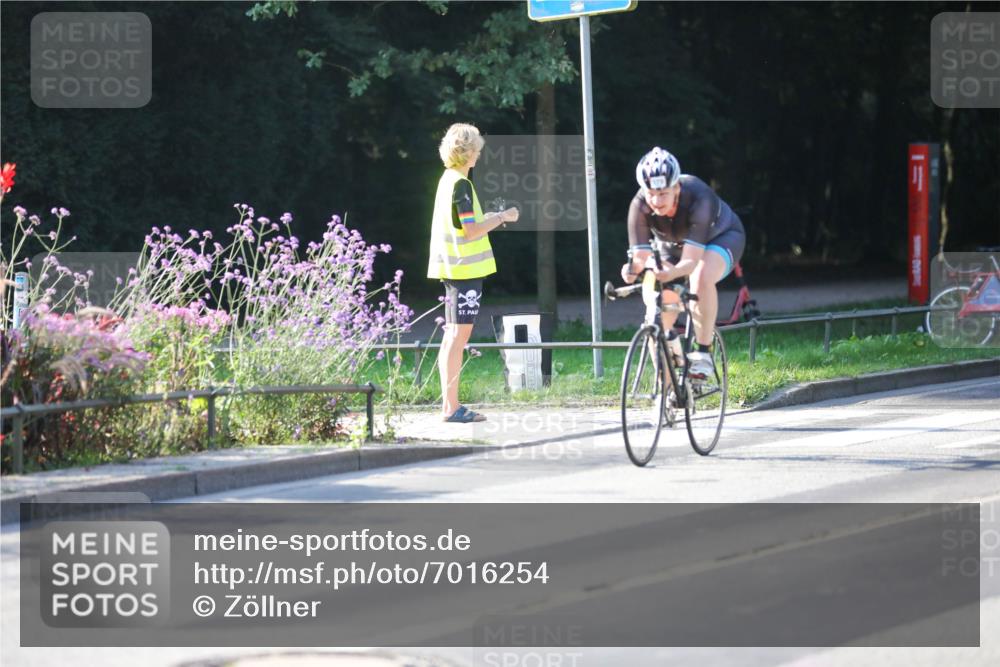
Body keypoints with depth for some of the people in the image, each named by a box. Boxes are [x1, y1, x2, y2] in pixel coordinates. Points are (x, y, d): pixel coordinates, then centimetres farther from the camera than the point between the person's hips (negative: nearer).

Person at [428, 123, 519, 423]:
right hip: (466, 268, -10)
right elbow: (470, 231, -19)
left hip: (452, 269, 10)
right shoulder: (461, 184, -15)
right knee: (459, 335, -8)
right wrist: (501, 217, -8)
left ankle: (449, 404, 15)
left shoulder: (448, 179, 13)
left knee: (453, 335, 12)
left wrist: (491, 218, 20)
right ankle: (452, 406, -8)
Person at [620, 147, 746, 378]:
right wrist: (632, 270, -58)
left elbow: (691, 260, -46)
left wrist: (672, 273, -68)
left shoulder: (698, 198, -41)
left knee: (702, 277, -38)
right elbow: (639, 256, -33)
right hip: (671, 245, 4)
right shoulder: (640, 205, -32)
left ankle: (703, 353, -25)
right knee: (659, 318, -9)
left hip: (720, 237, -4)